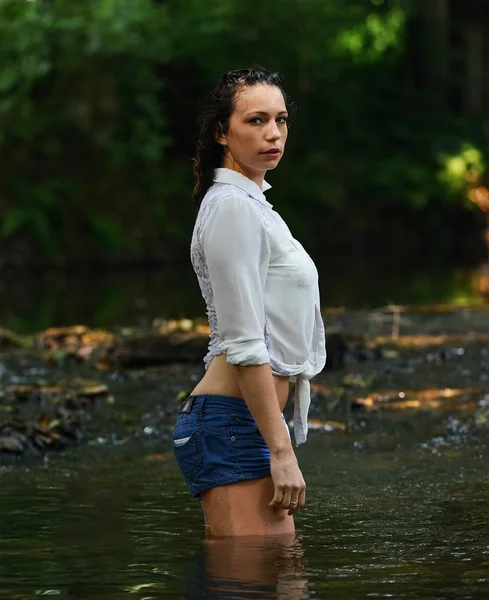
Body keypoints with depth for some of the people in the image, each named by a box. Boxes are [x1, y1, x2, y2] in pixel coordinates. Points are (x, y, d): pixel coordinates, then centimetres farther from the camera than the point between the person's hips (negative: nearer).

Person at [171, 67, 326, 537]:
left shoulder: (252, 205, 20)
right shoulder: (232, 208, -12)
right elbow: (243, 344, -18)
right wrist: (281, 451, -20)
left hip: (249, 420, 10)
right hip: (232, 423, -10)